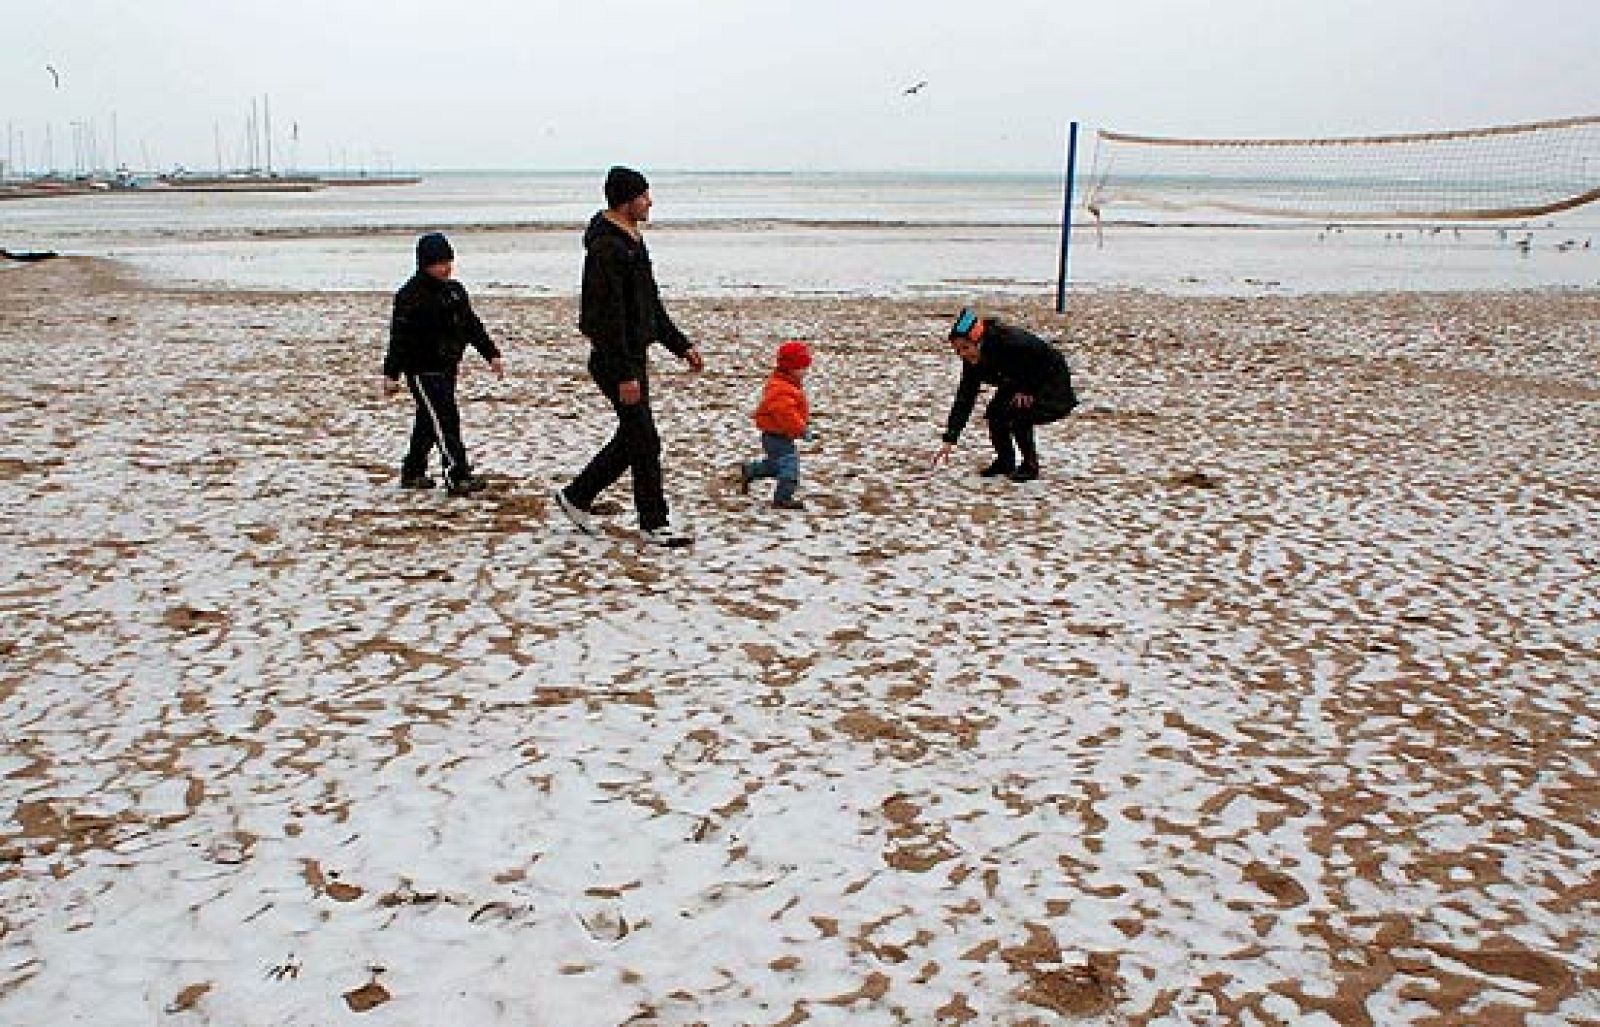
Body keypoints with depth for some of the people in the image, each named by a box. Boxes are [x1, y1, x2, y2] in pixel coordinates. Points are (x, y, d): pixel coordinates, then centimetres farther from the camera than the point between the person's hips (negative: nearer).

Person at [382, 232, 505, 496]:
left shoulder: (455, 291, 10)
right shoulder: (410, 296, -12)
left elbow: (472, 326, 18)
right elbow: (399, 338, -13)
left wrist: (492, 354, 14)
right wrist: (391, 374, -15)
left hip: (447, 368, 8)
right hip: (422, 371, -8)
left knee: (429, 423, 15)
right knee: (445, 421, -13)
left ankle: (412, 472, 28)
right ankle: (458, 477, -13)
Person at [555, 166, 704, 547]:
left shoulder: (633, 241, 14)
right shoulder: (606, 248, -19)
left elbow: (651, 306, 22)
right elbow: (609, 318, -23)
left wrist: (681, 345, 18)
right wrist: (625, 375, -25)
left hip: (633, 357, 10)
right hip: (615, 361, -10)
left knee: (631, 439, 16)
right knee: (645, 442, -4)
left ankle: (576, 497, 29)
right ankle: (654, 524, 7)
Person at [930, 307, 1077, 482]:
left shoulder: (1009, 341, -34)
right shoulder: (972, 362, -12)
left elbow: (1047, 357, -26)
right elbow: (964, 400, -10)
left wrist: (1028, 390, -20)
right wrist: (949, 441, -14)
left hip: (1053, 385, -7)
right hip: (1019, 385, 7)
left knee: (1018, 415, -25)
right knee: (994, 412, -12)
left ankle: (1030, 465, -6)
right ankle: (1005, 461, 8)